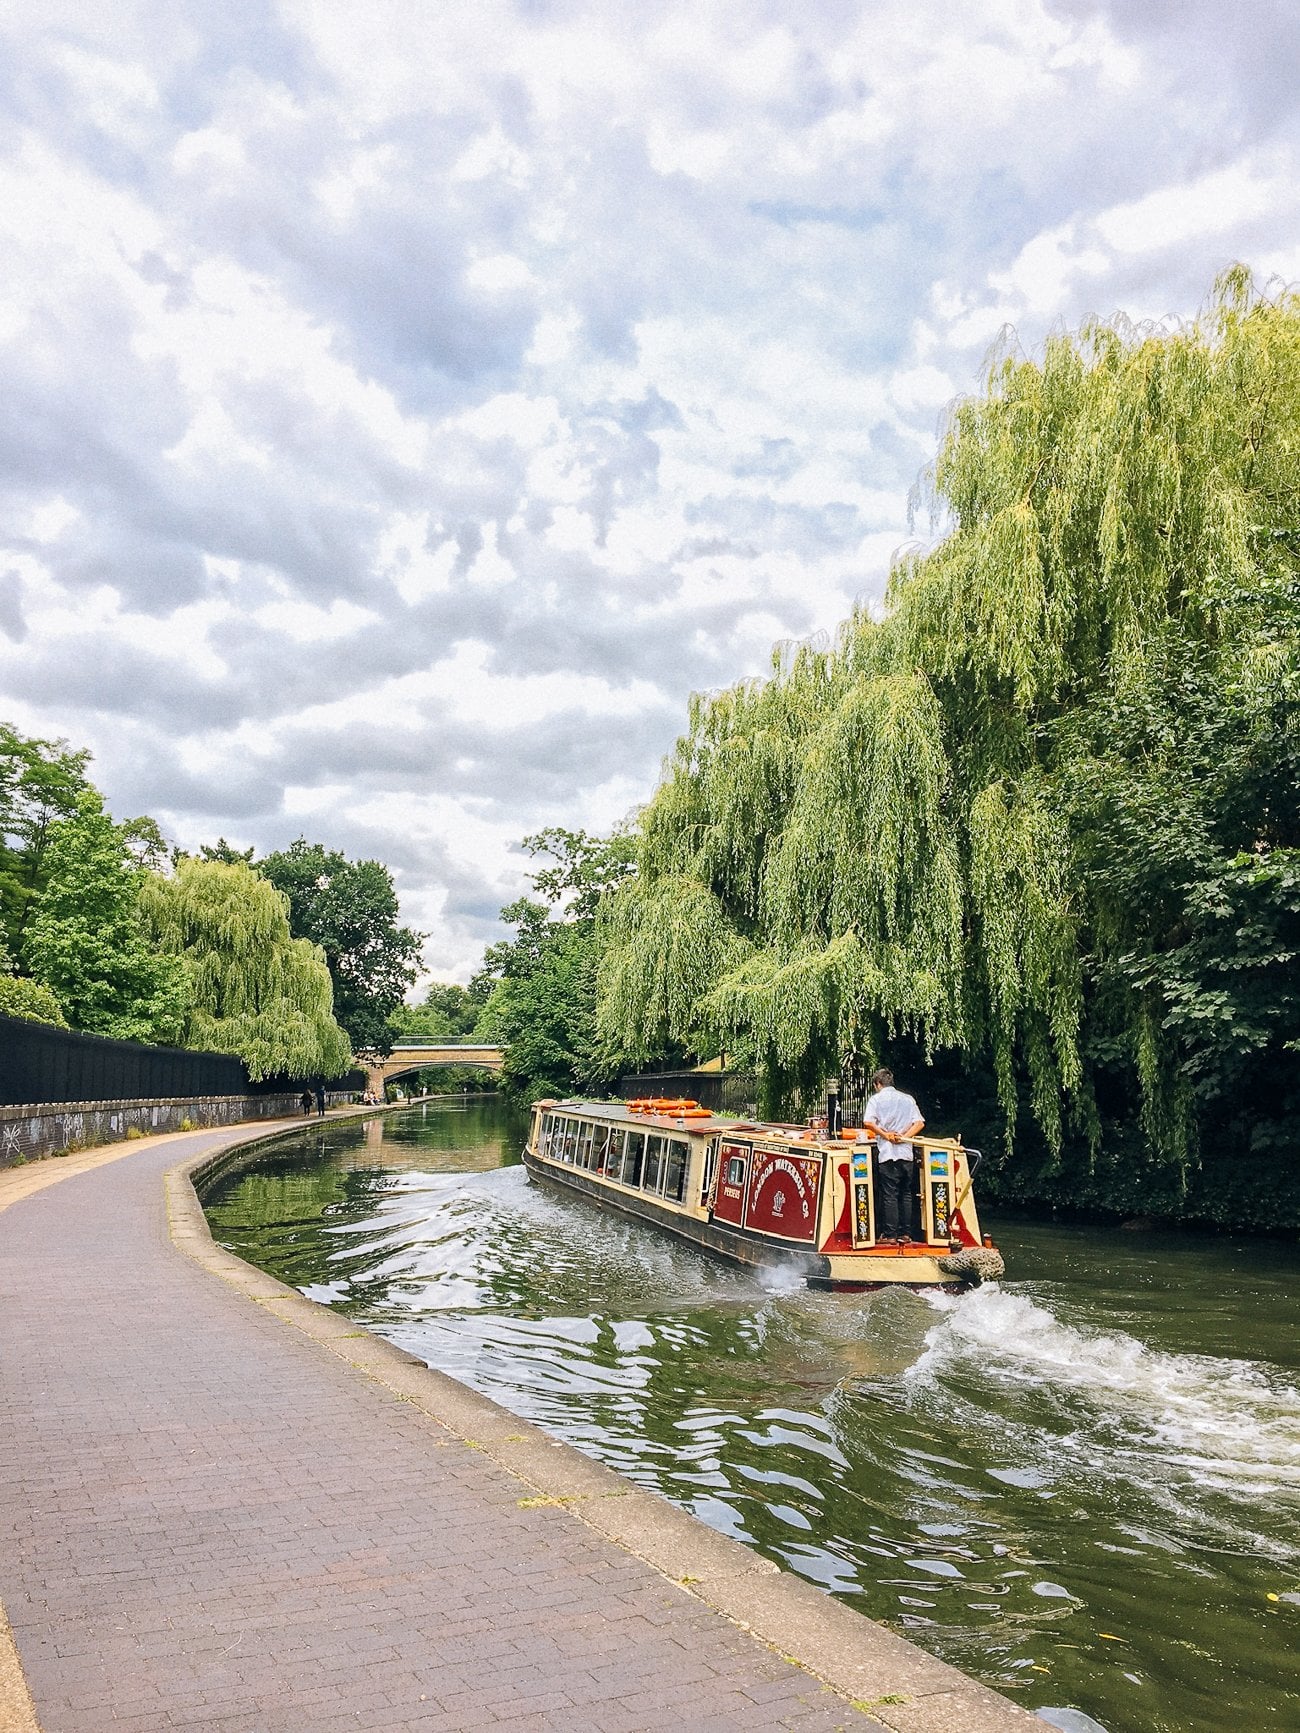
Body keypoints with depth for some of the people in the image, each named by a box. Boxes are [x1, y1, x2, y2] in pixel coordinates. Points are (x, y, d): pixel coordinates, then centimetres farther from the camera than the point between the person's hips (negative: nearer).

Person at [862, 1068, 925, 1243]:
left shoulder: (876, 1098, 1)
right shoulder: (907, 1099, 13)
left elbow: (868, 1122, -15)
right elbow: (919, 1123, 3)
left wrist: (885, 1134, -7)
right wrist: (904, 1136, -4)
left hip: (887, 1153, -4)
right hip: (906, 1152, 4)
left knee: (889, 1195, -1)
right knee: (906, 1194, 10)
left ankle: (890, 1234, 0)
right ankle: (905, 1233, 12)